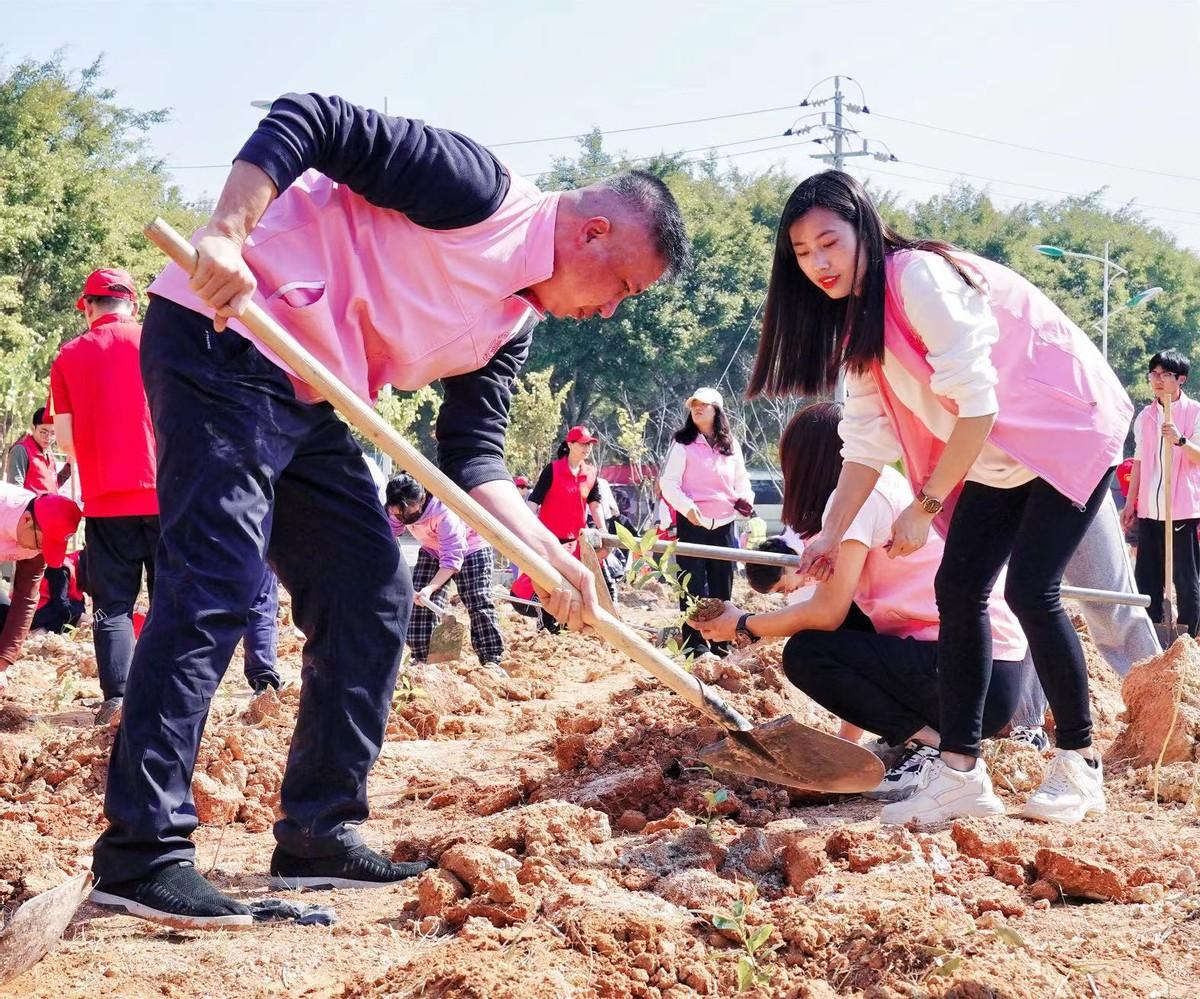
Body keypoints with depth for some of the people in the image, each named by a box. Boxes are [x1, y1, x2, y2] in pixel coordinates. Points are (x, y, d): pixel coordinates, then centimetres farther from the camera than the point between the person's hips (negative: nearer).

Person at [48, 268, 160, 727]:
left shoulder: (70, 356, 2)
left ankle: (116, 699, -3)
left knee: (112, 605, 5)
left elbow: (65, 435, 5)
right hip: (164, 493, 0)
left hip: (106, 500, 0)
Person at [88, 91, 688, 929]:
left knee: (373, 599, 6)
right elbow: (308, 121, -16)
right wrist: (227, 232, -30)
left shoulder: (512, 328, 13)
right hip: (223, 335, -10)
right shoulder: (477, 188, -12)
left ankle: (320, 836, 11)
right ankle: (141, 853, -17)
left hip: (314, 405, 10)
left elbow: (473, 454, 12)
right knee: (217, 584, -17)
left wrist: (549, 555, -2)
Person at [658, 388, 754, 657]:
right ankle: (695, 645, -1)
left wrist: (745, 498, 0)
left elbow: (741, 479, 21)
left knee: (722, 586, 8)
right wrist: (686, 506, -22)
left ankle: (721, 644, 17)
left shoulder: (731, 446, 11)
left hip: (724, 524, 4)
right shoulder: (683, 444, -1)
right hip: (693, 523, -4)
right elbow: (668, 482, -7)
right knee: (694, 586, -4)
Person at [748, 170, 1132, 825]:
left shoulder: (921, 279, -25)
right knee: (957, 588, -4)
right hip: (996, 455, 8)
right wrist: (831, 535, -2)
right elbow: (867, 442, 4)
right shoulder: (857, 320, 3)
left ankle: (1079, 766, -2)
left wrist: (925, 505, -20)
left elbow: (976, 405, -26)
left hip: (1067, 428, -8)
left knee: (1030, 590, -16)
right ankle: (959, 772, -3)